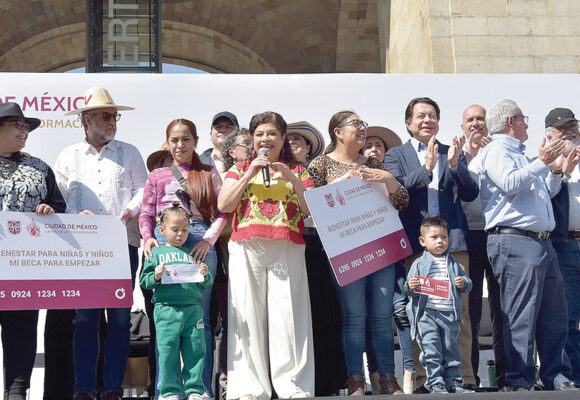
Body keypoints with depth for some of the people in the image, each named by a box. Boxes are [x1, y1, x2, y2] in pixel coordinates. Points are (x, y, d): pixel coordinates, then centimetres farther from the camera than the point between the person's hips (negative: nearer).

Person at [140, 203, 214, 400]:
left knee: (195, 350, 1)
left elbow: (205, 285, 17)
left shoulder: (193, 254, 16)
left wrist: (205, 275, -4)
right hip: (166, 308, -2)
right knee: (168, 352, -1)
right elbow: (144, 281, 6)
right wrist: (156, 276, -13)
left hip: (193, 308, 2)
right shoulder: (156, 253, 9)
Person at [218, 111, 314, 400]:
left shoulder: (297, 171, 18)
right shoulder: (240, 169, 18)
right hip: (247, 248, 0)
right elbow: (224, 205, 3)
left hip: (287, 249, 0)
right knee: (248, 313, -4)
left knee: (287, 313, -6)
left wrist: (292, 179, -5)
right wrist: (249, 174, -2)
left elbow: (311, 211, 6)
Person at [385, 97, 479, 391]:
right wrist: (427, 168, -17)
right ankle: (423, 379, 5)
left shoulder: (453, 153, 17)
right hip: (417, 242, -1)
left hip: (453, 240, 2)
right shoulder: (396, 155, 12)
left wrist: (455, 164, -9)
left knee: (460, 312, -1)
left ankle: (464, 377, 4)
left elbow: (470, 193, 8)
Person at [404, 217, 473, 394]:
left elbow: (468, 283, 15)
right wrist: (410, 287, -19)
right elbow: (410, 290, 3)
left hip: (450, 314, 3)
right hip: (427, 314, -3)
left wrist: (463, 283, -7)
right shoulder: (419, 263, 5)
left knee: (451, 349, 9)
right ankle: (436, 383, 3)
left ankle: (453, 381, 19)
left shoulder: (453, 263, 15)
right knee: (431, 350, -5)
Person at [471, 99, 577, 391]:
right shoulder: (496, 150, -2)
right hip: (515, 242, -10)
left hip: (541, 241, 10)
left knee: (554, 315, 10)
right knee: (520, 318, -9)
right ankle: (519, 383, -5)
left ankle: (556, 378, 18)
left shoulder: (521, 156, 27)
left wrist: (556, 170, 18)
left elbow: (546, 192, 33)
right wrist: (541, 163, -15)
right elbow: (509, 184, -19)